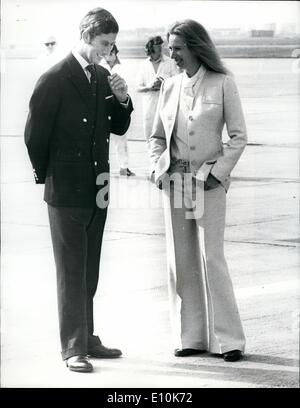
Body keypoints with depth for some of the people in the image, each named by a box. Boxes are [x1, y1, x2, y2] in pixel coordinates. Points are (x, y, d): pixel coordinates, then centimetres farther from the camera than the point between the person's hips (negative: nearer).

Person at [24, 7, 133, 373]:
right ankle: (73, 348, 3)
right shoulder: (54, 81, -14)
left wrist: (121, 100, -5)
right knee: (71, 272, -1)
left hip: (97, 191, 7)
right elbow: (34, 136, -9)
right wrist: (46, 176, 1)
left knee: (89, 272, 14)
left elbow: (119, 128, 14)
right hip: (67, 193, -7)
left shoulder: (102, 77, 7)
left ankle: (87, 339, 24)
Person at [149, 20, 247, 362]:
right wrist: (158, 169, 2)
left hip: (209, 181, -5)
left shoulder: (222, 84, -4)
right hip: (174, 180, 5)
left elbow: (238, 137, -4)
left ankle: (227, 339, 1)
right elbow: (157, 137, 17)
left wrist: (216, 173, -11)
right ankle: (192, 337, 13)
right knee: (180, 261, 5)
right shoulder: (170, 87, 9)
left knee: (211, 258, -7)